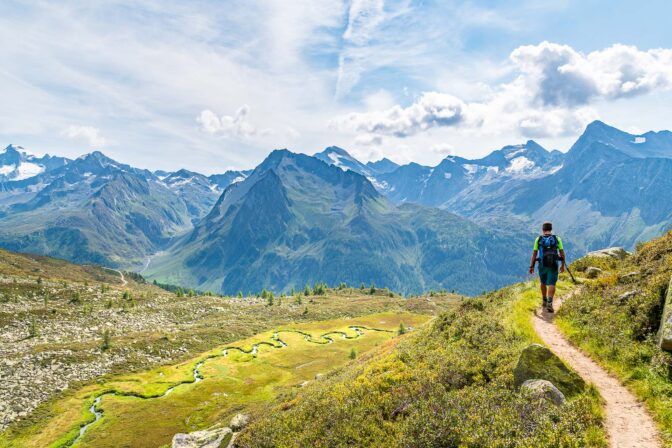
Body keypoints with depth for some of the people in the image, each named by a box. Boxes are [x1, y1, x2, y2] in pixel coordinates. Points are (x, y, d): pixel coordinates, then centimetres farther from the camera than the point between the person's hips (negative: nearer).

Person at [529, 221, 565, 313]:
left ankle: (544, 301, 33)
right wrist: (562, 265, 13)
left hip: (542, 265, 1)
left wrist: (531, 266, 2)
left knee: (543, 283, 21)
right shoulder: (557, 239, 2)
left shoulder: (538, 239, 1)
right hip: (553, 265, -1)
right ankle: (549, 303, -23)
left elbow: (534, 254, -2)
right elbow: (562, 253, 2)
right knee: (551, 284, -4)